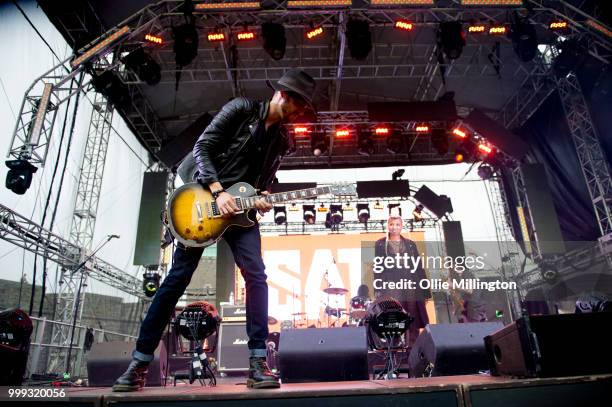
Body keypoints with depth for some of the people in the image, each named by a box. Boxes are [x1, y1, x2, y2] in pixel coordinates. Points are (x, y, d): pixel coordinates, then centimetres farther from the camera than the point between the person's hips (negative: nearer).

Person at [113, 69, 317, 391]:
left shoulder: (282, 141, 10)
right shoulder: (241, 109, -4)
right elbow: (203, 147, -10)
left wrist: (262, 199, -7)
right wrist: (219, 192, -19)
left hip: (241, 209, 4)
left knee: (256, 277, -11)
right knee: (178, 277, -1)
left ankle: (258, 363, -3)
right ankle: (140, 362, 13)